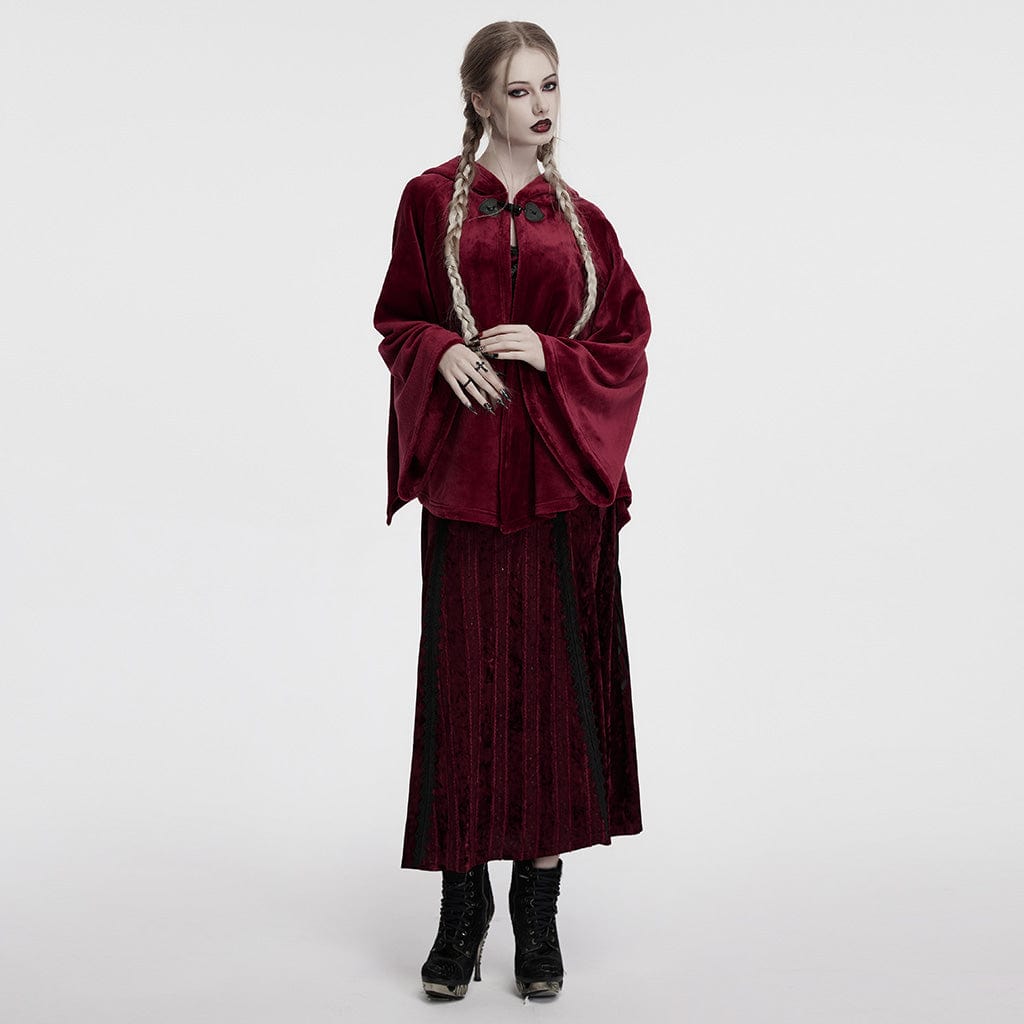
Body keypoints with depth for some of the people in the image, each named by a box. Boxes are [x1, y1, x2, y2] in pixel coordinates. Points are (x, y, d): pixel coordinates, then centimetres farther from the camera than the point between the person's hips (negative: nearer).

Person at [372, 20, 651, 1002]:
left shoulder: (581, 221, 11)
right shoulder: (432, 200, 7)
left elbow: (628, 344, 9)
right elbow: (397, 323, 9)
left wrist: (552, 355, -9)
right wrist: (443, 353, -12)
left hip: (561, 473, 1)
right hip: (465, 468, -1)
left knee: (554, 679, 1)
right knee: (466, 679, 0)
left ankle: (539, 905, 13)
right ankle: (462, 901, 13)